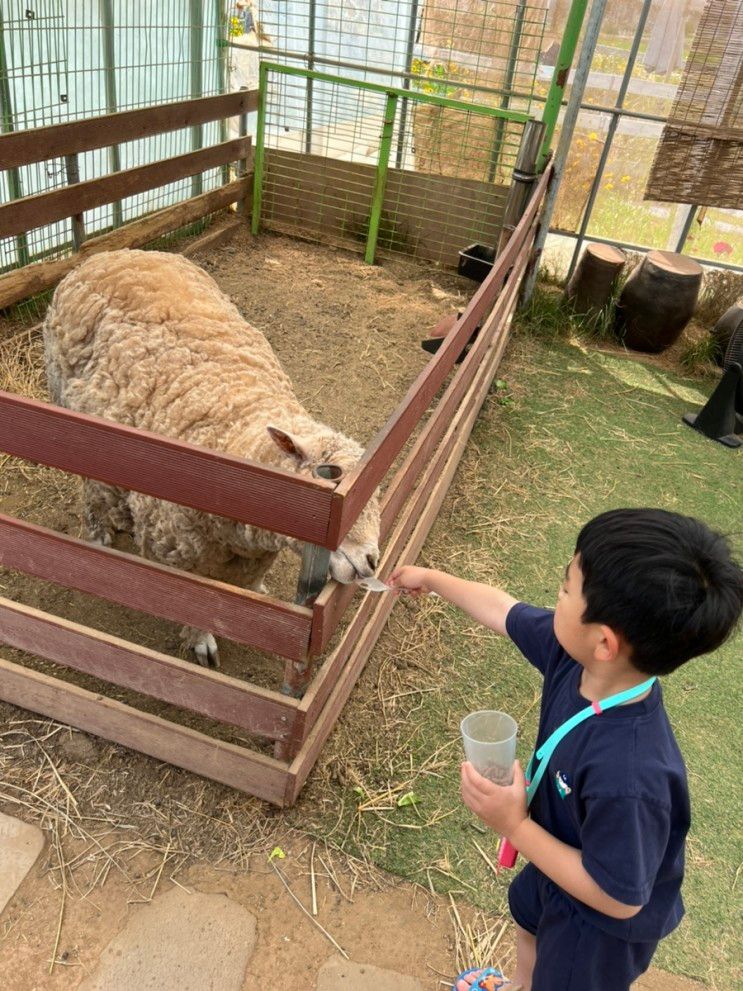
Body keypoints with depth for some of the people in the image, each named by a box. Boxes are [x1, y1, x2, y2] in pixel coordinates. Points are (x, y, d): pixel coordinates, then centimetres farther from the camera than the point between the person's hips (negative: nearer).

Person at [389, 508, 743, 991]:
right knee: (529, 921, 36)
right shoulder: (574, 652, -27)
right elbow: (504, 610, -8)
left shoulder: (628, 778, -47)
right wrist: (431, 578, 5)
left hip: (599, 922, -7)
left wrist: (514, 826, -32)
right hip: (563, 861, 8)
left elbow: (619, 899, -31)